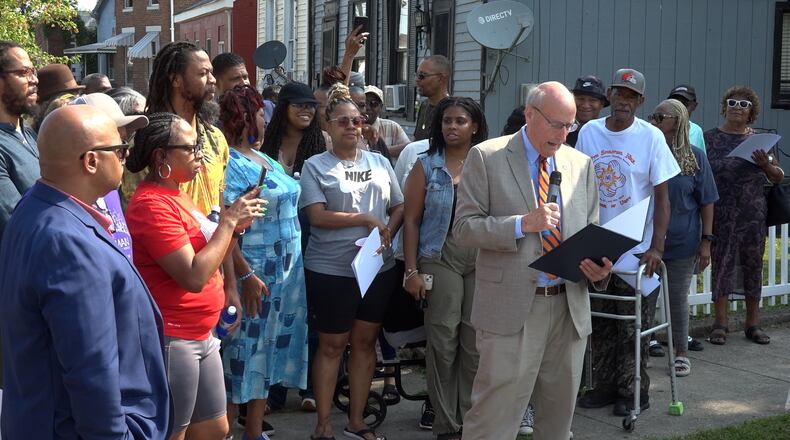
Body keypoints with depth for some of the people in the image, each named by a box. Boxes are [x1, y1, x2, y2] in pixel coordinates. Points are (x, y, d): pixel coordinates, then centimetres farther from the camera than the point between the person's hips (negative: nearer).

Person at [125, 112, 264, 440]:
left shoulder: (178, 195, 12)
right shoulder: (153, 204, -18)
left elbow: (207, 260, 17)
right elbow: (194, 277, -24)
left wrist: (236, 227, 1)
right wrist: (228, 220, -17)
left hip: (201, 335, 10)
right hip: (171, 339, -10)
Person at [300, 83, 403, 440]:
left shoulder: (379, 162, 10)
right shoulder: (316, 166, -3)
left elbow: (399, 208, 10)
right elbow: (317, 216, -13)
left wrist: (387, 234, -10)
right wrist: (365, 219, -14)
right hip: (331, 270, -4)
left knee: (365, 342, 11)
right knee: (332, 345, 4)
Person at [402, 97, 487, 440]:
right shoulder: (426, 166, 4)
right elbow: (411, 220, 2)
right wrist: (411, 270, -4)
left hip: (484, 260, 1)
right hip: (441, 258, -1)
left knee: (476, 341, 3)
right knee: (443, 341, -1)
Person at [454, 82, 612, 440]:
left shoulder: (582, 164, 12)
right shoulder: (486, 158, -2)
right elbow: (464, 227, -6)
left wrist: (600, 268, -4)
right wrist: (523, 224, -20)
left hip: (570, 306, 5)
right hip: (511, 308, -5)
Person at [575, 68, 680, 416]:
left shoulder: (651, 137, -6)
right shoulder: (588, 132, 3)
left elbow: (662, 197, -6)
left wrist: (656, 247, -14)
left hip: (636, 248, -3)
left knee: (631, 325, 3)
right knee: (600, 322, 11)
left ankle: (634, 392, 17)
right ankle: (606, 386, 24)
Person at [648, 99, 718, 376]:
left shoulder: (695, 158, -2)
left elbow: (706, 203, 0)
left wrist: (706, 240, -5)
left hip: (682, 242, -2)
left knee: (677, 297, 9)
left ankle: (681, 353, 22)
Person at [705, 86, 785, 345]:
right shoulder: (710, 138, 4)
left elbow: (778, 178, 9)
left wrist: (766, 164, -12)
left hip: (753, 214, 2)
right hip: (721, 214, -2)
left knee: (753, 265, 7)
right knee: (721, 264, -1)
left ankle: (753, 323, 16)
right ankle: (720, 323, 6)